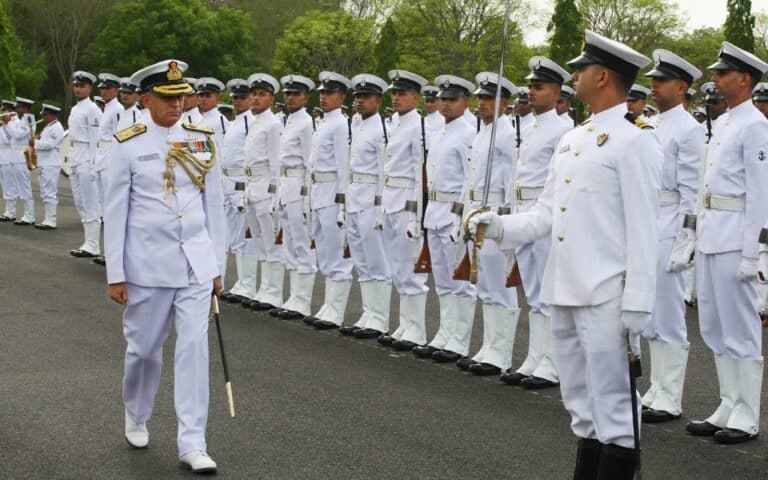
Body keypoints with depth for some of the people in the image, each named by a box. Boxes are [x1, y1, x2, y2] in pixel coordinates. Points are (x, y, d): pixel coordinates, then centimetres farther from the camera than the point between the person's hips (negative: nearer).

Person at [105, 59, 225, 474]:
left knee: (194, 348, -3)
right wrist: (116, 275, -5)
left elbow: (213, 205, 8)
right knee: (144, 348, 11)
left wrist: (217, 264, 8)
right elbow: (116, 213, -3)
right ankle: (136, 418, 38)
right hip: (148, 265, -2)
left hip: (196, 264, 2)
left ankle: (192, 444, 1)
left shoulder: (202, 142, 3)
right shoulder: (129, 147, -5)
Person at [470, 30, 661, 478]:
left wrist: (638, 303, -16)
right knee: (582, 404, 16)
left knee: (612, 405, -3)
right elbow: (547, 213, 17)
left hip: (606, 297, -8)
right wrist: (502, 227, -1)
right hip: (565, 291, 8)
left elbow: (643, 228, -13)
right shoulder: (572, 139, 16)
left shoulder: (634, 140, -9)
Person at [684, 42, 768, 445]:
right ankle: (728, 408, 21)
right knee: (714, 325, 12)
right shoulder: (722, 122, 16)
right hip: (709, 231, 9)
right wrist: (697, 232, 16)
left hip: (734, 235, -9)